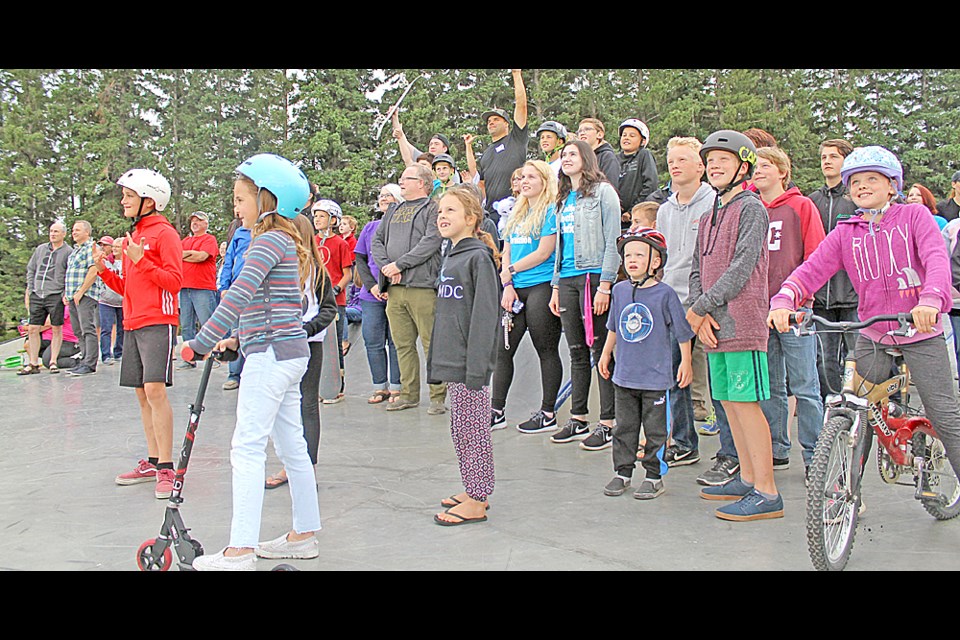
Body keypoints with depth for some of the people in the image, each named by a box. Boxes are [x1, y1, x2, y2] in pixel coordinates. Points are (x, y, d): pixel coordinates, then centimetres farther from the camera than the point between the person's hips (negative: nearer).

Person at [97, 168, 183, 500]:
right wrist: (104, 270, 8)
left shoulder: (164, 232, -4)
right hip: (132, 324, 9)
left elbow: (174, 280, -12)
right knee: (142, 393, 9)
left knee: (155, 389, -16)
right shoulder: (131, 237, 20)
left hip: (158, 323, -9)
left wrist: (140, 260, -18)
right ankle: (152, 462, 18)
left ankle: (166, 468, -13)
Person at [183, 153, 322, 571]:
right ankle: (304, 534, 23)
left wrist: (201, 343, -21)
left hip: (272, 355, -10)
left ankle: (240, 551, -7)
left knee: (247, 446, -9)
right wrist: (237, 339, 14)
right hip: (291, 352, 10)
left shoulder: (270, 240, -13)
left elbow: (239, 295, -23)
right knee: (291, 445, 14)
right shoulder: (285, 242, 18)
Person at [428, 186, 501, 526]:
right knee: (460, 430, 15)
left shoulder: (478, 257, -12)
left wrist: (476, 366, -21)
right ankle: (473, 490, 26)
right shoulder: (450, 258, 15)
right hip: (451, 362, 9)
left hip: (469, 362, -9)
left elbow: (484, 314, -18)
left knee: (472, 430, -2)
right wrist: (435, 361, 20)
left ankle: (476, 501, 7)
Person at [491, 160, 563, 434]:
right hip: (515, 289, 7)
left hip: (541, 287, -7)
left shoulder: (551, 210, -4)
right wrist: (507, 285, 2)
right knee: (502, 349, 4)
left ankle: (548, 415, 8)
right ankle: (497, 412, 12)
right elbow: (506, 253, 16)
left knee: (546, 351, 0)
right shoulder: (516, 213, 19)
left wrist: (511, 270, -3)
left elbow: (544, 253, -11)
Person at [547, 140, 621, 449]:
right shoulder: (564, 199, 20)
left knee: (601, 351, -4)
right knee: (577, 353, 11)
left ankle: (608, 423, 1)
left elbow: (612, 241, -9)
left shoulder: (602, 191, -2)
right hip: (568, 281, 7)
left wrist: (605, 285, -15)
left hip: (594, 277, -7)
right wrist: (556, 286, 16)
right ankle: (577, 419, 18)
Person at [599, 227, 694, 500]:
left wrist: (686, 362, -2)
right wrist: (606, 355, 22)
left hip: (656, 377, -4)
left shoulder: (665, 293, -9)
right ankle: (622, 472, 24)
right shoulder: (620, 290, 4)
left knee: (655, 429, 4)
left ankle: (654, 477, 16)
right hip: (624, 376, 4)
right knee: (624, 427, 12)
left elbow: (682, 331, -3)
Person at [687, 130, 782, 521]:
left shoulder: (751, 209, -5)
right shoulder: (708, 218, 21)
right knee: (729, 401, 12)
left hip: (741, 321, -8)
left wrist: (700, 308, -12)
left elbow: (741, 268, -14)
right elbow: (697, 271, 16)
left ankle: (766, 493, -6)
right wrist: (701, 314, -2)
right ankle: (747, 479, 23)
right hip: (714, 325, 8)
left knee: (746, 402, -10)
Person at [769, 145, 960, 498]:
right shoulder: (846, 232, 7)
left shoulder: (914, 215, 0)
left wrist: (930, 300, -37)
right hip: (871, 336, 3)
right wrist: (783, 300, -27)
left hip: (920, 331, -3)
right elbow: (812, 269, -7)